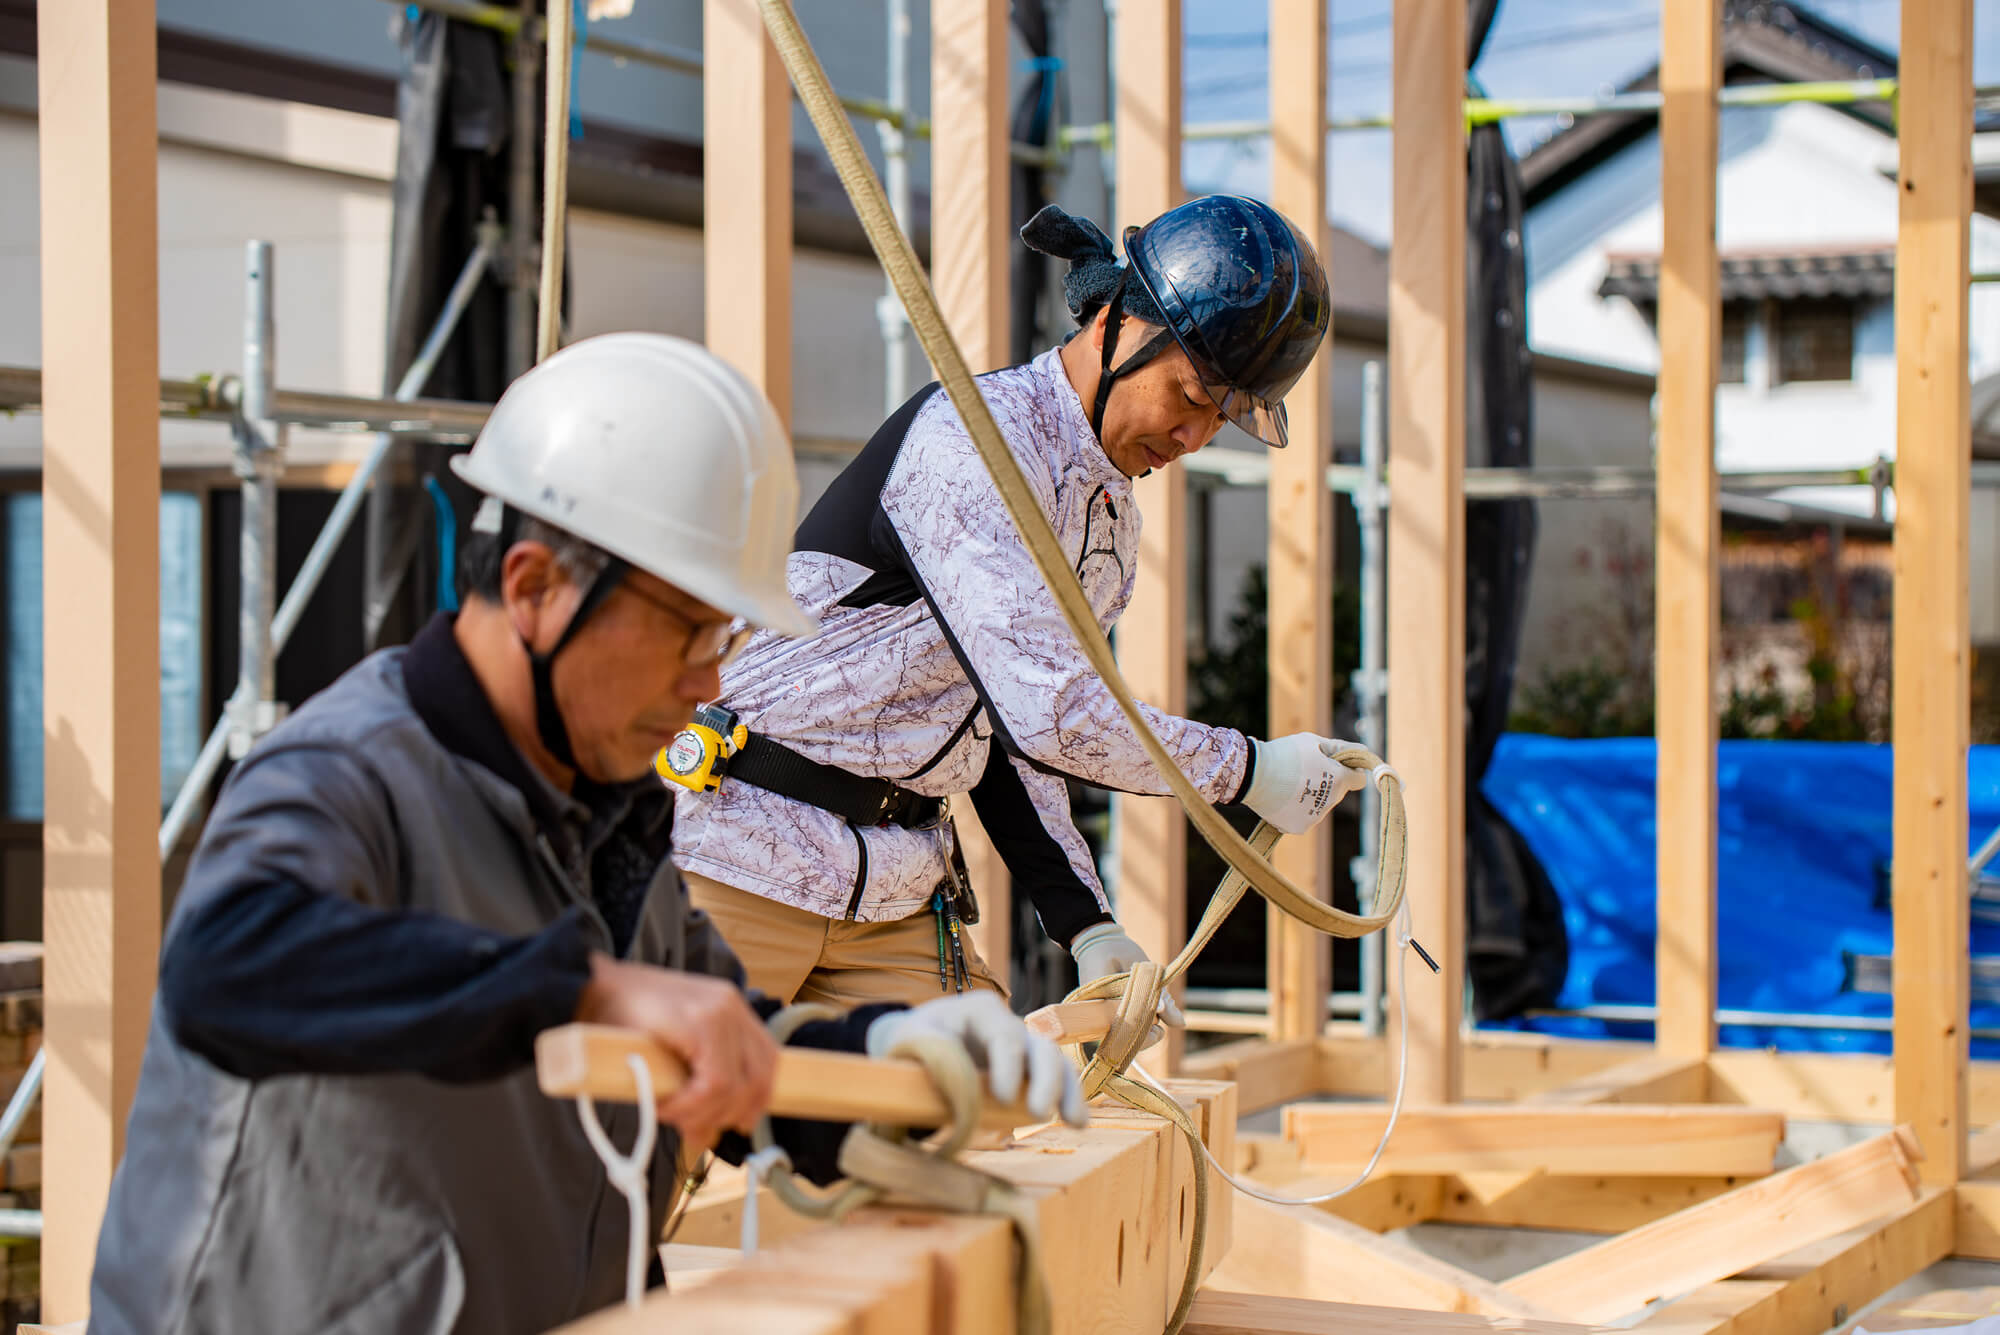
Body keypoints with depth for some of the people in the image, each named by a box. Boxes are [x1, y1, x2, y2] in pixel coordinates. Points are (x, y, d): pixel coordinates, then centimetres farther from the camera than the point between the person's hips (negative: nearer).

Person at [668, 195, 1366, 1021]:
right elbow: (1041, 711, -25)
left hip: (898, 885, 8)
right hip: (744, 851, -8)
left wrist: (1084, 923, 5)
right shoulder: (969, 436, -18)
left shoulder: (1111, 519, 12)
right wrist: (1247, 772, -15)